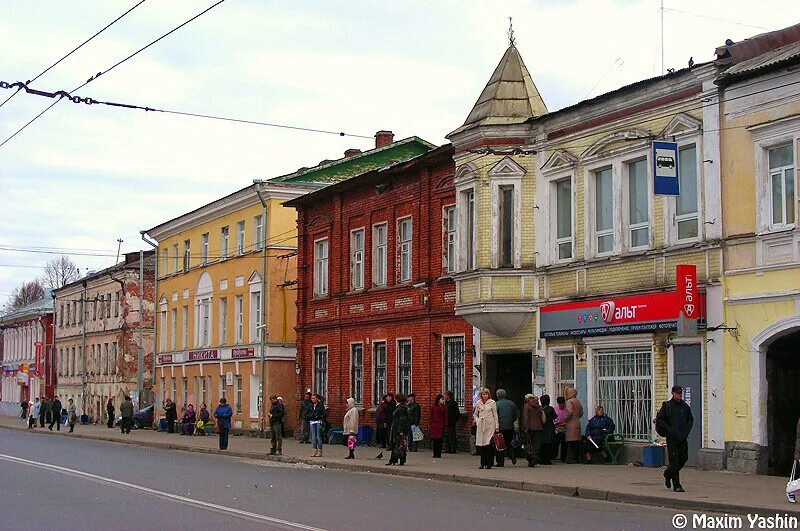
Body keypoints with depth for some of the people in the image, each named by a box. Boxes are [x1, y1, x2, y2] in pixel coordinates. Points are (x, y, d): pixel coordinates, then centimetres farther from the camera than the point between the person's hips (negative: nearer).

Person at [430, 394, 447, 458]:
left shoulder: (444, 407, 4)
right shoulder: (433, 407, 6)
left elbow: (445, 417, 3)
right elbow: (431, 416, 7)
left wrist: (445, 426, -3)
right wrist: (431, 425, 2)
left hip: (441, 425, -1)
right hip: (434, 425, 1)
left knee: (440, 440, -2)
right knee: (435, 440, 2)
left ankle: (438, 454, 1)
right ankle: (435, 454, 9)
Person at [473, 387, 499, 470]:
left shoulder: (492, 403, 1)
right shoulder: (478, 403, 9)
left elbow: (495, 415, 3)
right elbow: (475, 414, 23)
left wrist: (497, 426, 0)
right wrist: (477, 420, 5)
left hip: (490, 425, -3)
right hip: (481, 425, 3)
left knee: (488, 444, -10)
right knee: (481, 445, 1)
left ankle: (488, 463, -7)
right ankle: (483, 463, 8)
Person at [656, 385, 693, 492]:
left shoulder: (685, 406, 11)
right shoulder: (667, 406, -2)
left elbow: (690, 420, 21)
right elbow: (659, 419, -5)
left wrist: (686, 431, 6)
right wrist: (670, 430, -12)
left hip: (682, 438, 5)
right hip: (672, 438, -5)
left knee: (684, 458, 6)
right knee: (674, 460, -7)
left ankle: (667, 474, 31)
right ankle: (676, 485, -2)